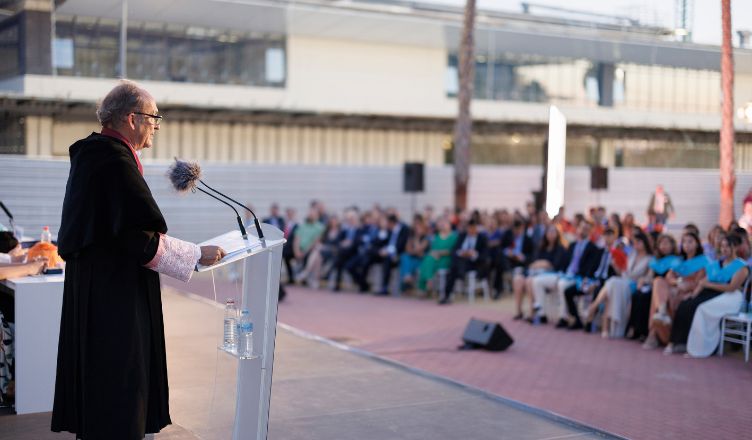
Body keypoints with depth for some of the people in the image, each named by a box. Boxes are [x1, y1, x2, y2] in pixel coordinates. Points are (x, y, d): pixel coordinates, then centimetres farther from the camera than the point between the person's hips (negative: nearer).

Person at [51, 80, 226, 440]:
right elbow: (140, 235, -23)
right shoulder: (116, 161, -20)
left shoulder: (90, 154, 11)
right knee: (120, 370, -1)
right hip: (116, 291, -10)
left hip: (90, 283, 10)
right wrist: (198, 255, -15)